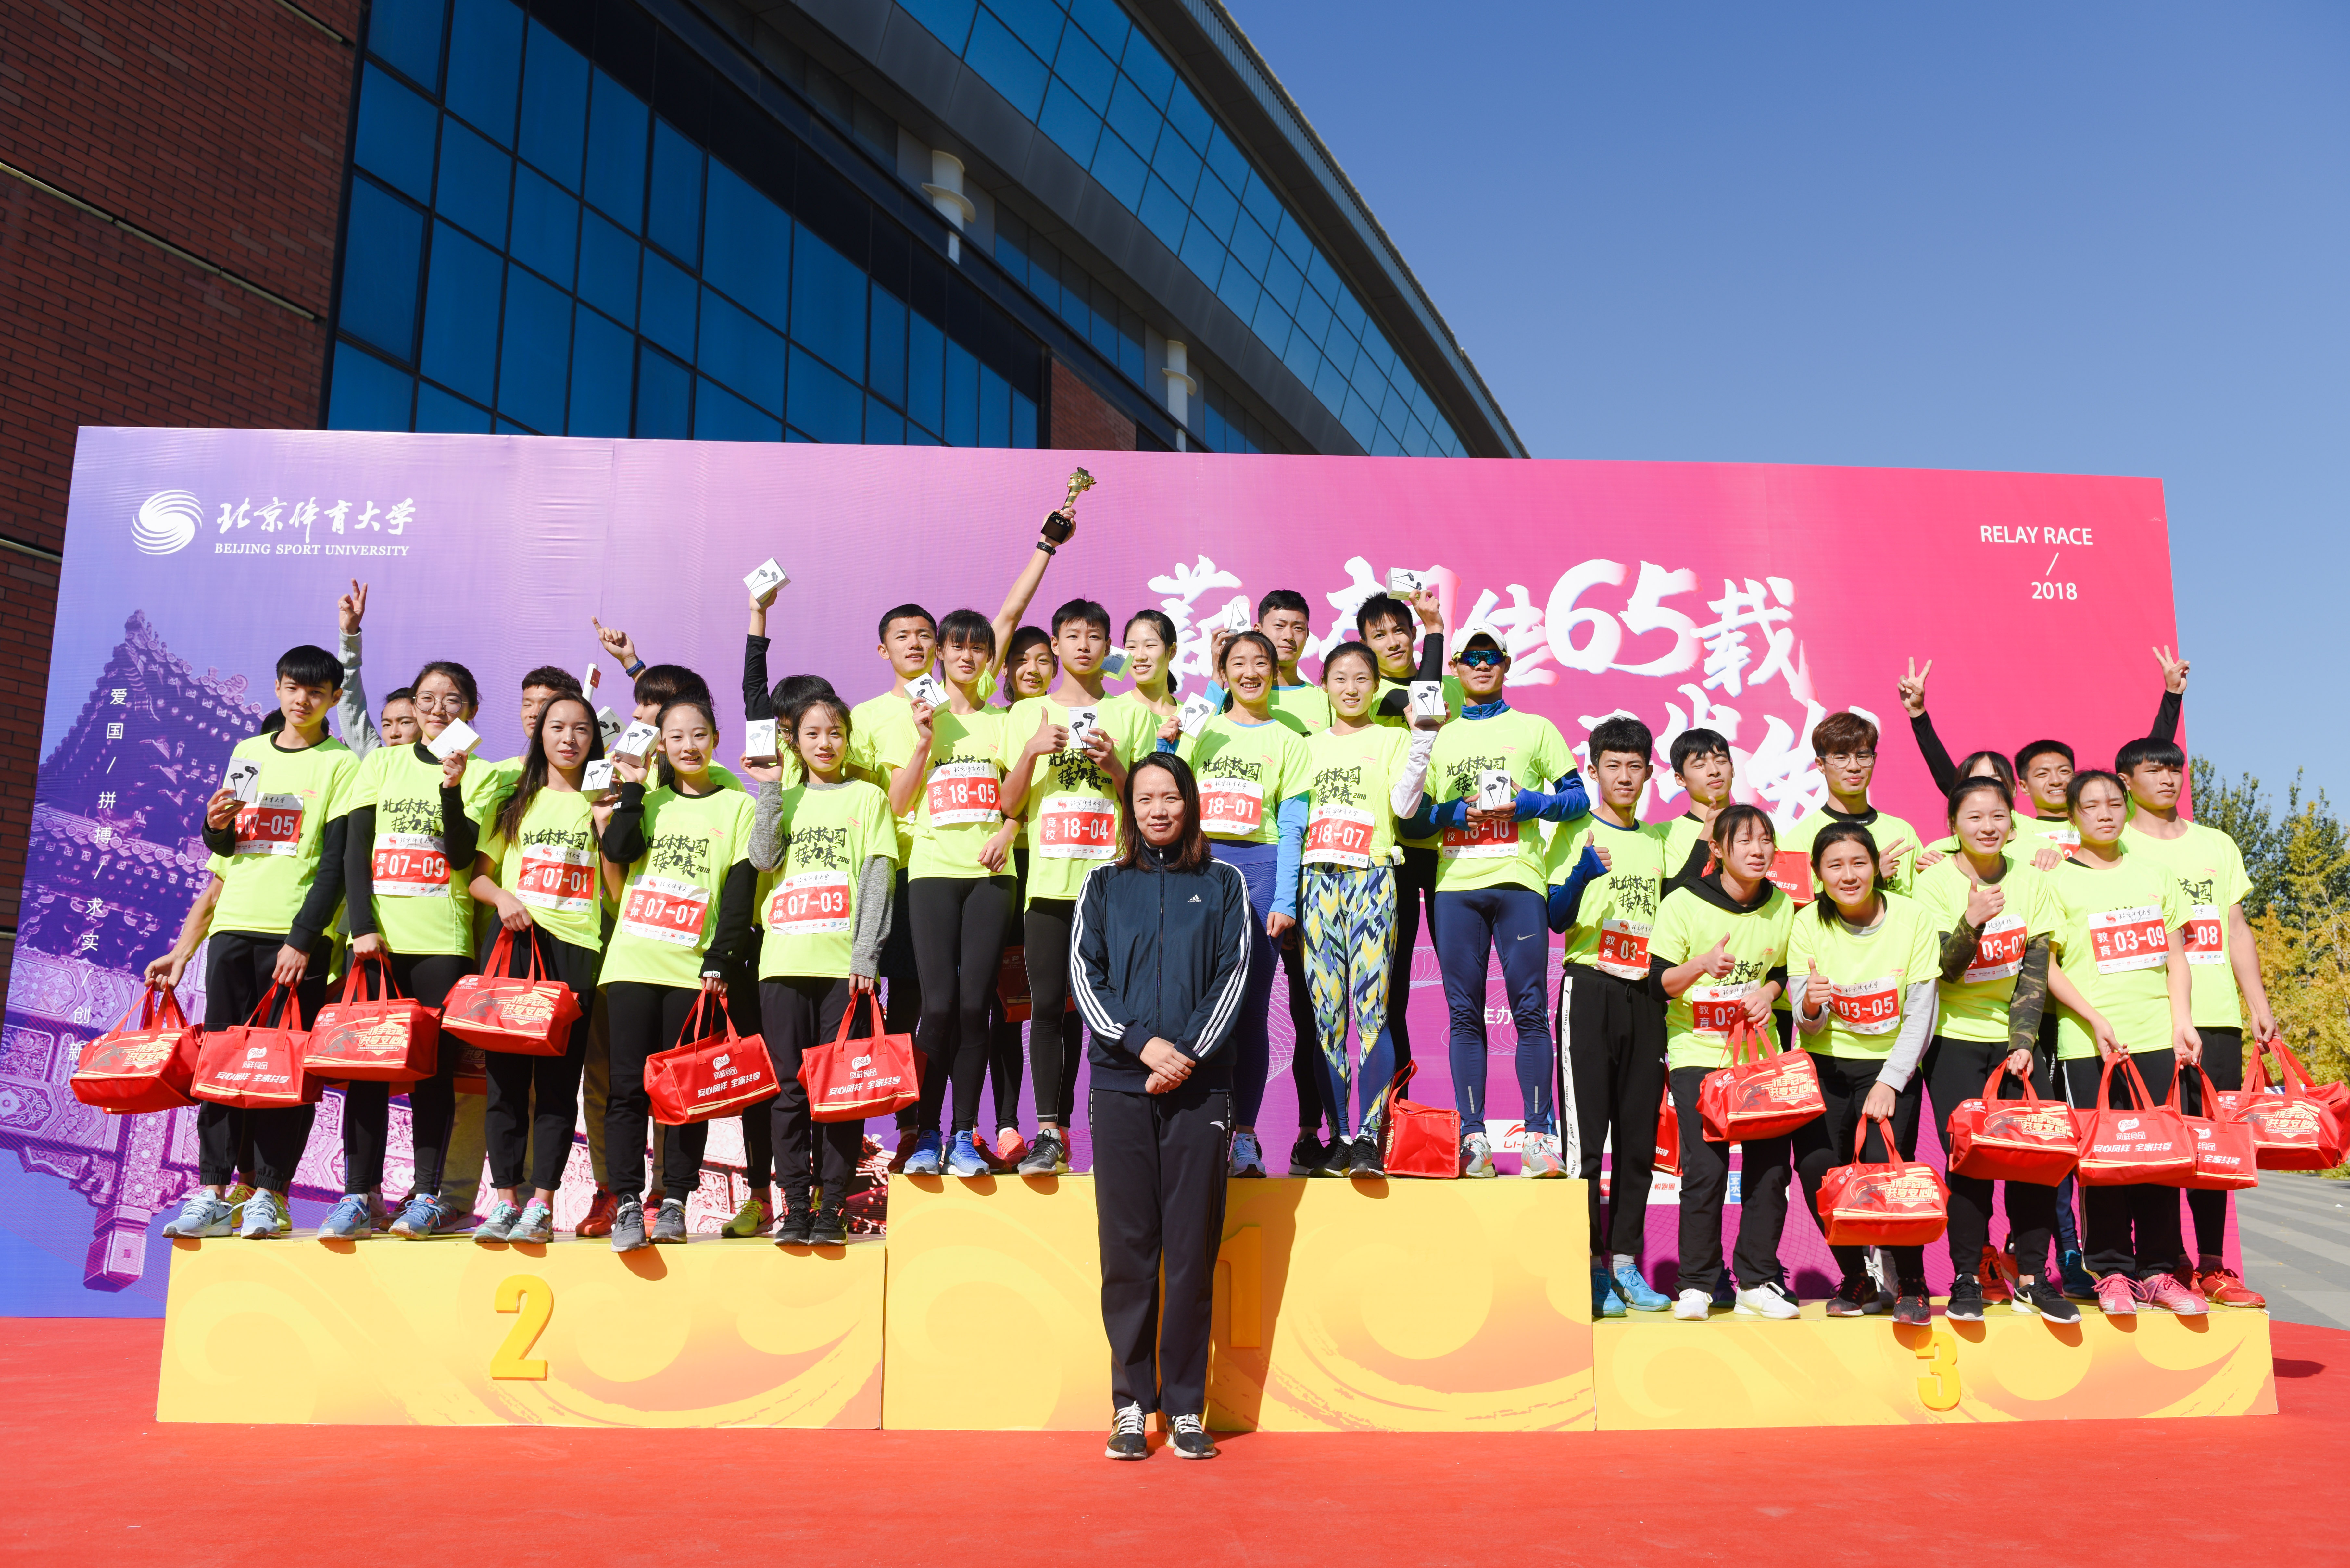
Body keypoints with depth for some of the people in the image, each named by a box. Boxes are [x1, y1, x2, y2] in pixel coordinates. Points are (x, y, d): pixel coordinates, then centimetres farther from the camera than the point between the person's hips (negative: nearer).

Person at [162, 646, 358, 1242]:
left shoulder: (341, 764, 1)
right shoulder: (247, 752, 16)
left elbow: (336, 862, -6)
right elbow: (222, 850, 22)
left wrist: (304, 938, -14)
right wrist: (216, 827, -2)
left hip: (298, 934, -4)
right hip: (235, 925, 5)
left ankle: (270, 1194, 2)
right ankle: (213, 1192, 5)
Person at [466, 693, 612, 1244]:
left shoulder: (600, 802, 12)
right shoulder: (517, 801, 16)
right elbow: (477, 873, 13)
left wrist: (605, 827, -6)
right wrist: (501, 896, -7)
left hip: (575, 949, -1)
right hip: (513, 945, 2)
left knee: (558, 1079, -3)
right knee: (505, 1074, 0)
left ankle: (542, 1203, 1)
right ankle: (506, 1198, 8)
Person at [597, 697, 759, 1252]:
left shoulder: (738, 807, 7)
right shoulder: (648, 800, 15)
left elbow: (740, 894, 1)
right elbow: (617, 853, -4)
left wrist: (721, 962, -7)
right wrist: (633, 789, -4)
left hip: (695, 970, -2)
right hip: (633, 962, 2)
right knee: (629, 1086, -3)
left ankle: (675, 1204, 8)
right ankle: (628, 1204, 0)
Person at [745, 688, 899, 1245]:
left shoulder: (867, 797, 10)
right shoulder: (784, 800, 18)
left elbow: (878, 878, 1)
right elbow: (763, 859, 0)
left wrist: (866, 955, -9)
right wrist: (770, 789, 2)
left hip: (845, 964, -2)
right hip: (785, 961, 2)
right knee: (789, 1088, 3)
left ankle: (833, 1205, 5)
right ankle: (796, 1205, 9)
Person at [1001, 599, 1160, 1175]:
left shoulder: (1132, 716, 11)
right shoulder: (1027, 714, 14)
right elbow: (1009, 805, 9)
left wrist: (1113, 766, -8)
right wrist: (1031, 752, -6)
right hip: (1049, 880, 1)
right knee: (1047, 1005, -4)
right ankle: (1050, 1132, 1)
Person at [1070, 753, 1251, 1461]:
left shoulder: (1223, 884, 12)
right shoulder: (1103, 885, 13)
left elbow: (1234, 974, 3)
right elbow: (1084, 975, 4)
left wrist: (1189, 1054, -9)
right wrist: (1143, 1043, -10)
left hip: (1199, 1085, 0)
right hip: (1121, 1082, 1)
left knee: (1194, 1250, 0)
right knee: (1127, 1249, 1)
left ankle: (1186, 1408, 7)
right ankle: (1130, 1406, 9)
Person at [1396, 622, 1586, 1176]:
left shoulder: (1535, 729, 14)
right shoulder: (1437, 736, 19)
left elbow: (1577, 797, 10)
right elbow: (1413, 816, 13)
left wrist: (1527, 803, -7)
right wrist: (1456, 812, -5)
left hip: (1518, 881, -2)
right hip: (1456, 884, 2)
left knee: (1530, 1009, -6)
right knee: (1465, 1014, 0)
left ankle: (1540, 1137, -2)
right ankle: (1473, 1140, 4)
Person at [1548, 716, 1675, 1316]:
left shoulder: (1660, 841, 17)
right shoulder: (1575, 833, 3)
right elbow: (1556, 918, -7)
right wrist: (1584, 872, -25)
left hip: (1647, 996, 4)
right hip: (1590, 990, -4)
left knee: (1639, 1134, 5)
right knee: (1586, 1131, -6)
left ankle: (1625, 1261, 13)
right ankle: (1588, 1266, 0)